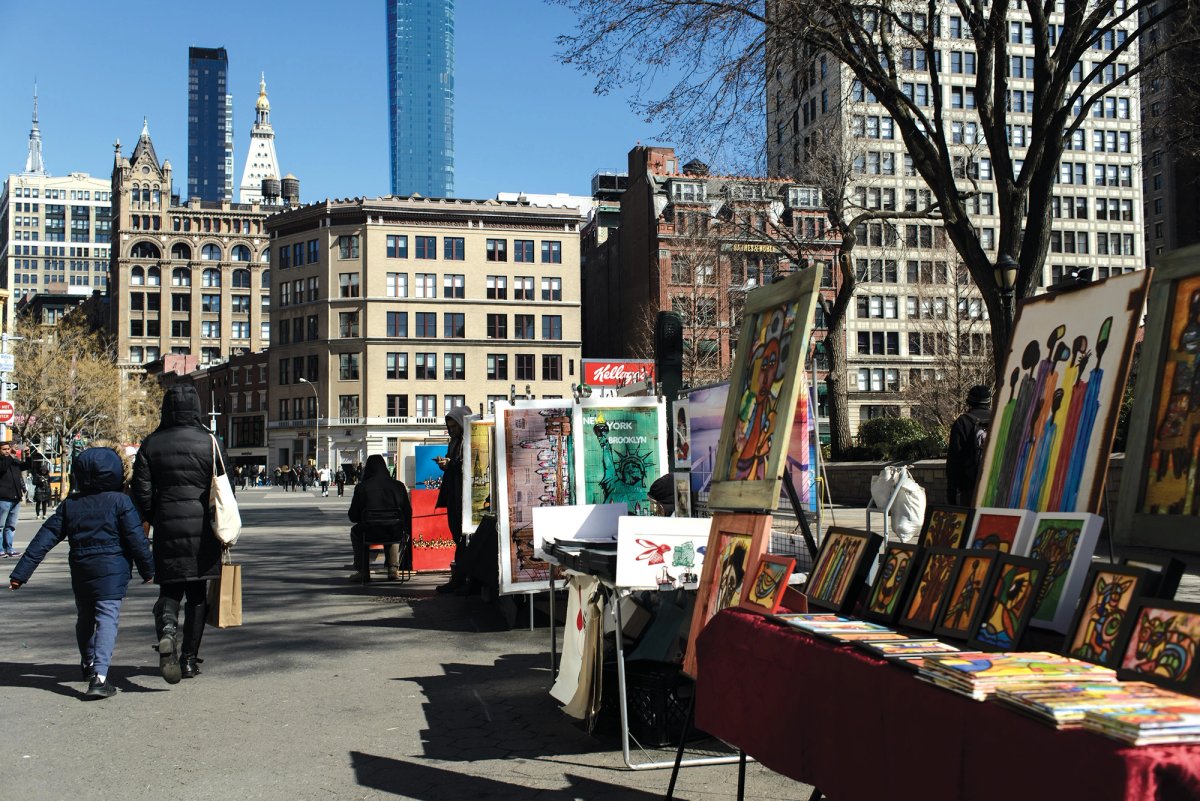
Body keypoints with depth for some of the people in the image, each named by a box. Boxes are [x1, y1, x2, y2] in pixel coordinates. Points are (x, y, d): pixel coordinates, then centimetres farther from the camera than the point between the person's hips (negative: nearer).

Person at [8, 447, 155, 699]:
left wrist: (21, 573, 7)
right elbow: (136, 539, -6)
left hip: (80, 570, 5)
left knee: (85, 618, 23)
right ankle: (99, 676, -26)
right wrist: (147, 570, 5)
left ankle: (88, 665, 43)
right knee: (107, 619, -10)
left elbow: (44, 539, 5)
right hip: (112, 570, -5)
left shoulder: (69, 505, 7)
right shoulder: (120, 502, -5)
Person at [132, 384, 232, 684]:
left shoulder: (151, 445, 3)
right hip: (203, 530, -1)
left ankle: (166, 630, -21)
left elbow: (141, 493, 1)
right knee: (197, 593, 11)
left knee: (169, 589, 11)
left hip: (167, 528, 1)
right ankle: (189, 659, 13)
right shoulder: (209, 442, -2)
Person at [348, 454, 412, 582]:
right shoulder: (398, 485, 5)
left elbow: (353, 517, 3)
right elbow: (408, 513, 7)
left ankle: (362, 571, 27)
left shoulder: (361, 487, -1)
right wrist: (407, 532, 24)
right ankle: (394, 568, 27)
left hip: (371, 533, -2)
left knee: (355, 532, 32)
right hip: (396, 533, 2)